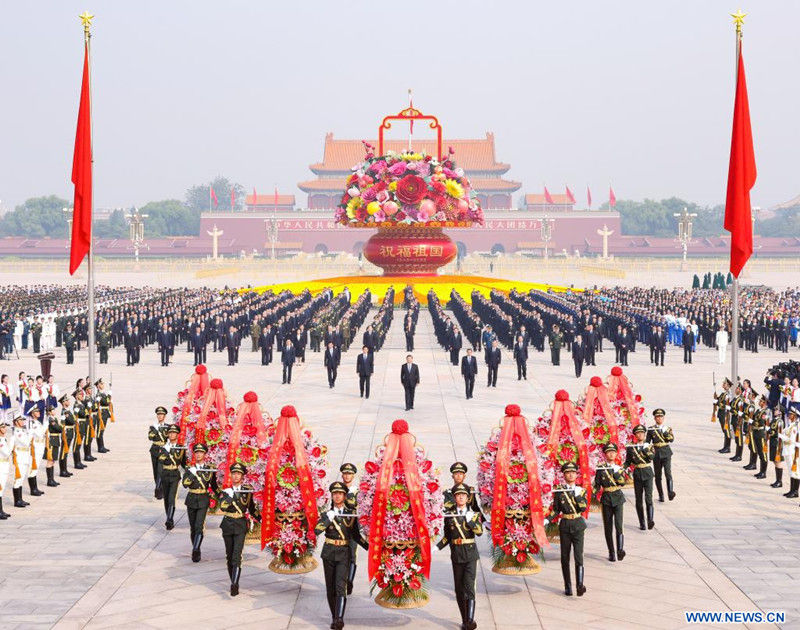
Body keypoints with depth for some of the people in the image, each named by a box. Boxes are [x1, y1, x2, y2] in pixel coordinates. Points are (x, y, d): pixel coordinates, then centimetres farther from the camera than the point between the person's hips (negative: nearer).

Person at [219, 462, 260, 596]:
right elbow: (222, 506, -13)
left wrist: (261, 519, 8)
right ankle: (233, 582, 23)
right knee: (229, 556, 10)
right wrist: (229, 495, -23)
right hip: (227, 525, 2)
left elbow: (252, 508, 15)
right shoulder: (226, 490, 2)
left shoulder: (247, 490, 4)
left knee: (236, 556, -15)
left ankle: (235, 585, -23)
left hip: (240, 526, -2)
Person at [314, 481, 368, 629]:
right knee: (330, 588, 7)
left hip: (344, 553, -2)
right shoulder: (326, 514, 4)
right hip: (329, 553, 2)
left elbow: (356, 535, 16)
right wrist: (328, 518, -18)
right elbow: (317, 531, -12)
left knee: (341, 586, -17)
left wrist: (369, 547, 10)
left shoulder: (351, 514, 6)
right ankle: (334, 617, 20)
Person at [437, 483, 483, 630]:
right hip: (456, 554, 2)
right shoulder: (449, 515, 5)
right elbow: (447, 536, 13)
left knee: (469, 586, -15)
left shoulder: (473, 514, 3)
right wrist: (437, 547, 2)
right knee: (459, 589, 6)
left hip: (470, 554, -2)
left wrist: (470, 520, -22)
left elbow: (480, 531, -11)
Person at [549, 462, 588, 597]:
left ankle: (580, 585, -22)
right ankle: (568, 587, 13)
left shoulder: (581, 490, 5)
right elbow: (556, 510, 7)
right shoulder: (558, 490, 4)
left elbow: (584, 508, -8)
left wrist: (577, 495, -13)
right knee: (565, 557, 4)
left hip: (578, 526, -1)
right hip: (565, 526, 1)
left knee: (578, 555, -14)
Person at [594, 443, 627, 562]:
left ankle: (620, 550, -23)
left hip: (618, 498, -1)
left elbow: (622, 483, -7)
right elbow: (597, 485, 3)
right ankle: (611, 553, 10)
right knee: (608, 527, 2)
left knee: (618, 524, -19)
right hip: (606, 499, 1)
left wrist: (616, 472, -12)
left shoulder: (619, 468, 7)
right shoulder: (600, 469, 4)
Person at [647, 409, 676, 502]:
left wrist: (665, 431, -20)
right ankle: (661, 496, 13)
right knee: (658, 476, 4)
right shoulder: (651, 430, 5)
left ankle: (670, 493, -28)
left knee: (668, 473, -18)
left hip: (666, 453, -1)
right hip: (656, 453, 1)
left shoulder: (668, 428, 7)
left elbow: (672, 440, -8)